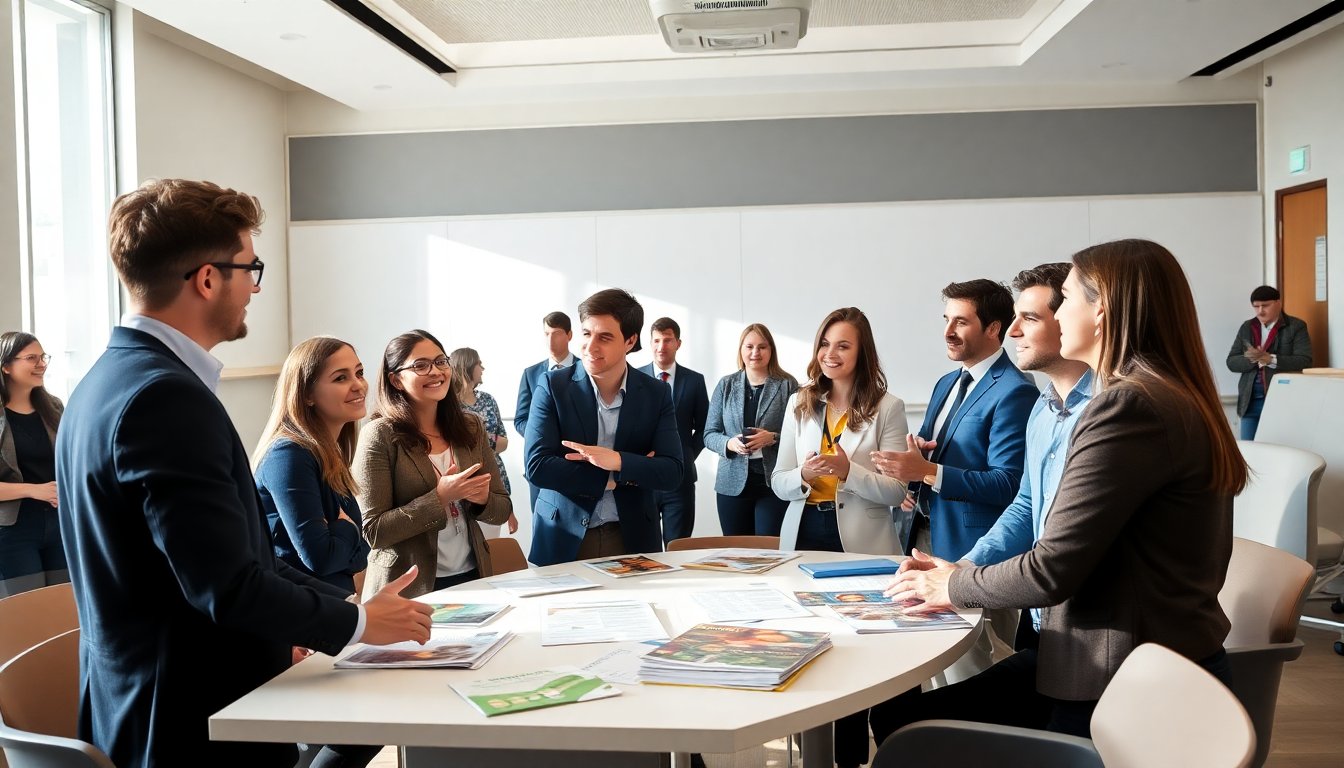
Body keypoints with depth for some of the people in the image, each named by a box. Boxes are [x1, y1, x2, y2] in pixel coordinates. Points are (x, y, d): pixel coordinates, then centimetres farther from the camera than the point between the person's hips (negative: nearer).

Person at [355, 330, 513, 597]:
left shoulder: (471, 428, 2)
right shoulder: (379, 435, -11)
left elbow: (503, 509, 6)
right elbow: (372, 531, -15)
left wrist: (482, 498, -15)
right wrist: (440, 498, -22)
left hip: (471, 577, 5)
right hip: (408, 588, -4)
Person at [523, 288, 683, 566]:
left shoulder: (656, 394, -1)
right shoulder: (552, 386, -6)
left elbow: (671, 473, -8)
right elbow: (536, 467, -14)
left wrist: (618, 462, -25)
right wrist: (615, 479, -15)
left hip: (633, 539, 1)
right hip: (563, 538, -1)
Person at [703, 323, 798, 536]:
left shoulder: (788, 385, 2)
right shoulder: (726, 385, 9)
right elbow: (709, 434, 9)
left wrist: (772, 438, -17)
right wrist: (729, 443, -11)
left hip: (775, 484, -2)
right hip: (733, 485, 2)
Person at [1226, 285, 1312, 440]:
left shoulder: (1296, 327, 1)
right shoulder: (1246, 327, 13)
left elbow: (1304, 361, -11)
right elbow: (1231, 362, 7)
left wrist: (1271, 359, -22)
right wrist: (1253, 359, -14)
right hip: (1250, 401, 4)